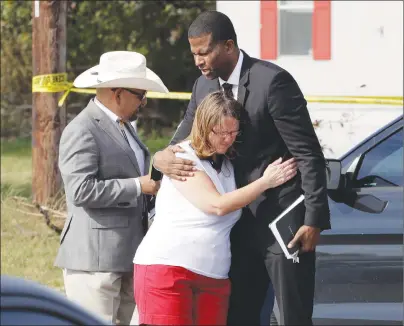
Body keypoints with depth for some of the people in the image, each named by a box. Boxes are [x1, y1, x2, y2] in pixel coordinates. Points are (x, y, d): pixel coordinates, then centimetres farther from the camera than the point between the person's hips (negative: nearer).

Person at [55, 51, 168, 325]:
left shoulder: (123, 126, 18)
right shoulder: (82, 131, -12)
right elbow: (81, 190, -22)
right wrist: (138, 186, -18)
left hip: (127, 255, 9)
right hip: (95, 258, -9)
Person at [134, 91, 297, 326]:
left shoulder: (229, 164, 17)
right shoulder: (183, 158, -6)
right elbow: (217, 205, -15)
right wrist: (266, 182, -9)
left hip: (214, 278, 7)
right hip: (167, 269, -7)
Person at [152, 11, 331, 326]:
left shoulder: (273, 81, -16)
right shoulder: (204, 86, 6)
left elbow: (308, 154, -15)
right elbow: (183, 141, 11)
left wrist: (314, 219, -19)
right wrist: (162, 159, -14)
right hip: (241, 224, 7)